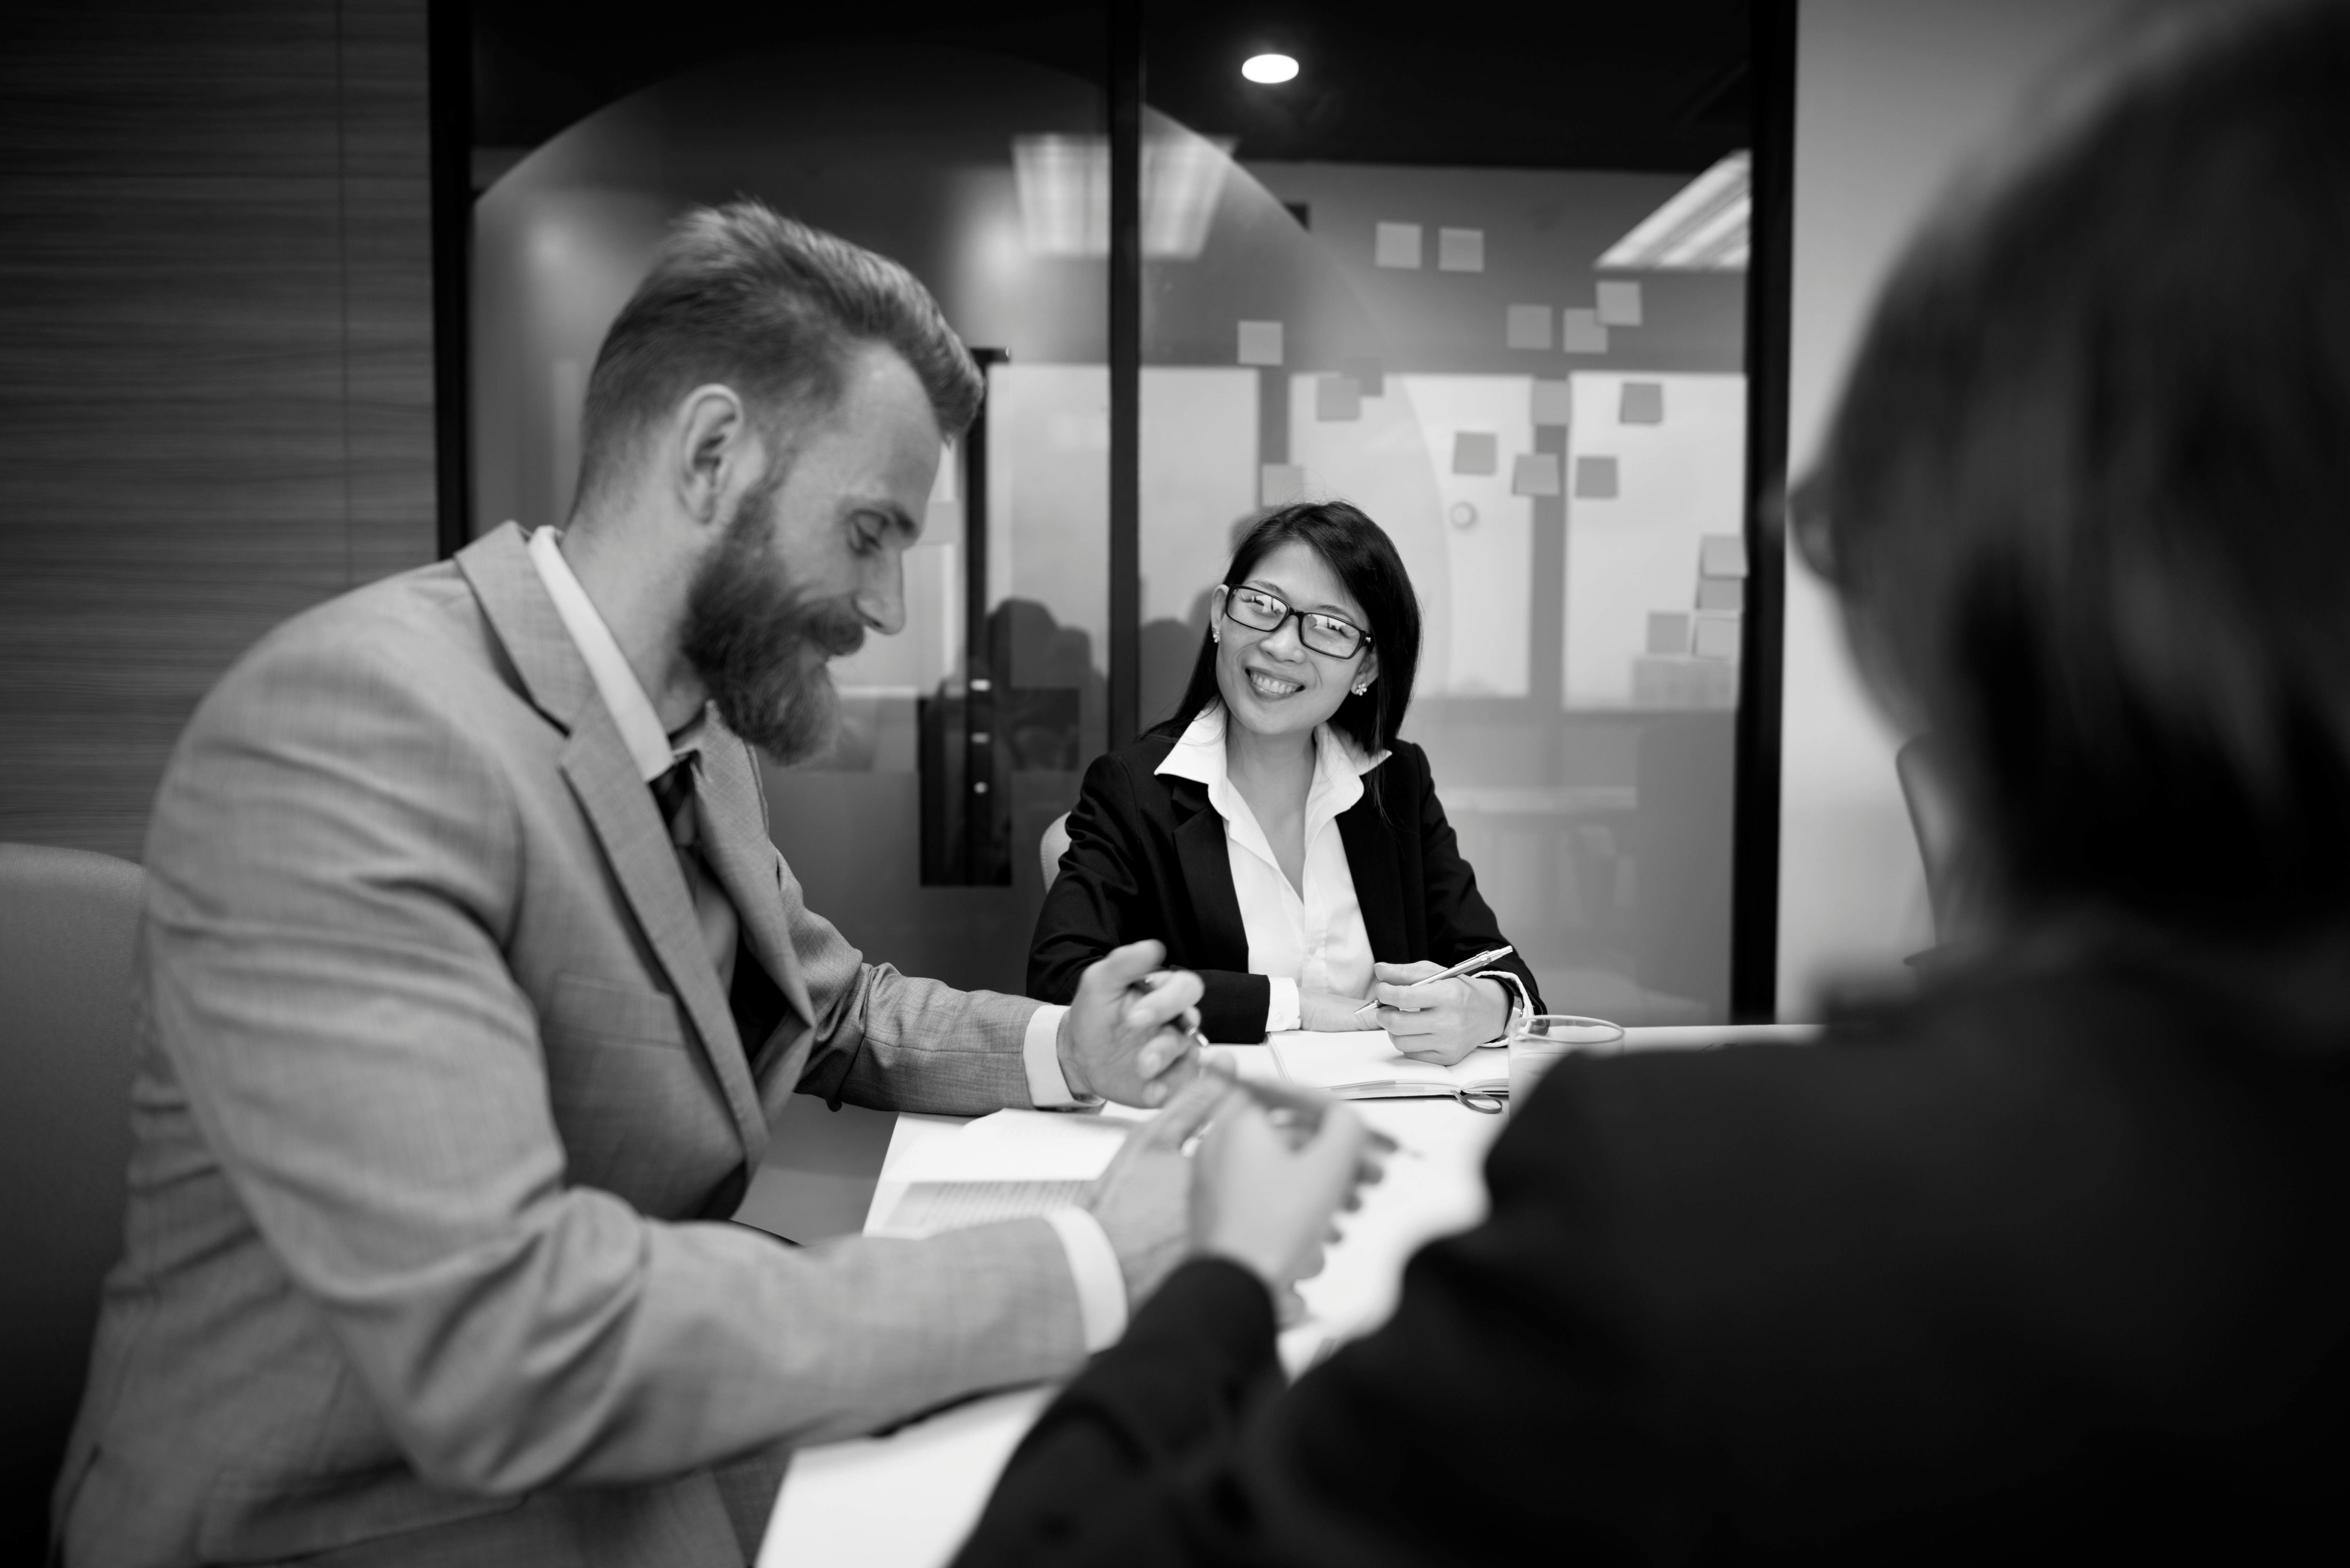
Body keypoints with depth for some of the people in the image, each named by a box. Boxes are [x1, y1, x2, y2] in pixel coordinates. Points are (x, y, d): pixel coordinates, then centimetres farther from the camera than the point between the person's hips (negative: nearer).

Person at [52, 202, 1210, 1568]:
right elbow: (494, 1333, -32)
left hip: (653, 1454, 7)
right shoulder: (350, 727, -24)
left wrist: (1061, 1053, -4)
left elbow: (841, 1010, 15)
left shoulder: (699, 728, 1)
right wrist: (1085, 1269, -29)